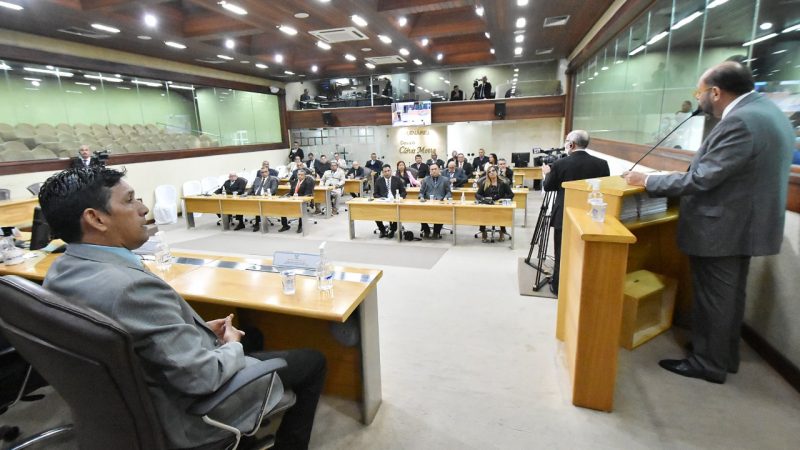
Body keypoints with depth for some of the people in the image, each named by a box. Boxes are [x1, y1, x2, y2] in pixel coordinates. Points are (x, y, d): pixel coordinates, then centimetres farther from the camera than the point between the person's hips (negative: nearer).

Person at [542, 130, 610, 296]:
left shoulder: (560, 164, -13)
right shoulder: (601, 164, -6)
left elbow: (547, 187, -1)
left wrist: (547, 173, 18)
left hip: (564, 217, -2)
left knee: (561, 255, 11)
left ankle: (558, 287, 21)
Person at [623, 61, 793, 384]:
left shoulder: (740, 121, -24)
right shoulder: (766, 111, 9)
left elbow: (700, 180, -25)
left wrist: (646, 181, -15)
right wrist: (692, 171, 16)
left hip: (720, 228, -10)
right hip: (744, 223, 10)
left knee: (713, 299, 5)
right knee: (729, 296, 21)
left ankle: (709, 363, 21)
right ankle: (725, 355, 36)